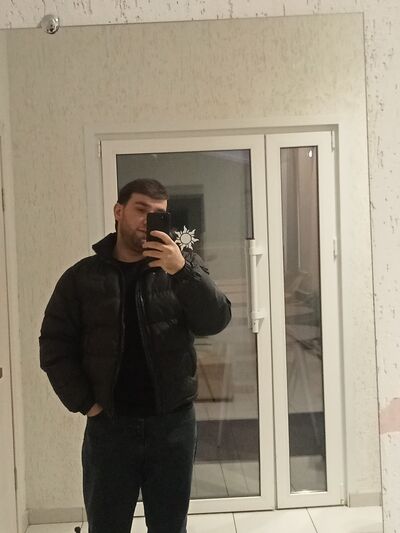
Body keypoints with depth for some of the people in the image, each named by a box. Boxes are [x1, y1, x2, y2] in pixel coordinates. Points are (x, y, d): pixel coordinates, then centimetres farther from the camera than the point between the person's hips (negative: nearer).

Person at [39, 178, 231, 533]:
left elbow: (216, 321, -10)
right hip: (109, 425, 0)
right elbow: (55, 346, 2)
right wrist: (83, 403, -7)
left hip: (174, 422, 1)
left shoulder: (183, 266, 2)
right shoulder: (82, 276, 1)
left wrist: (182, 271, -23)